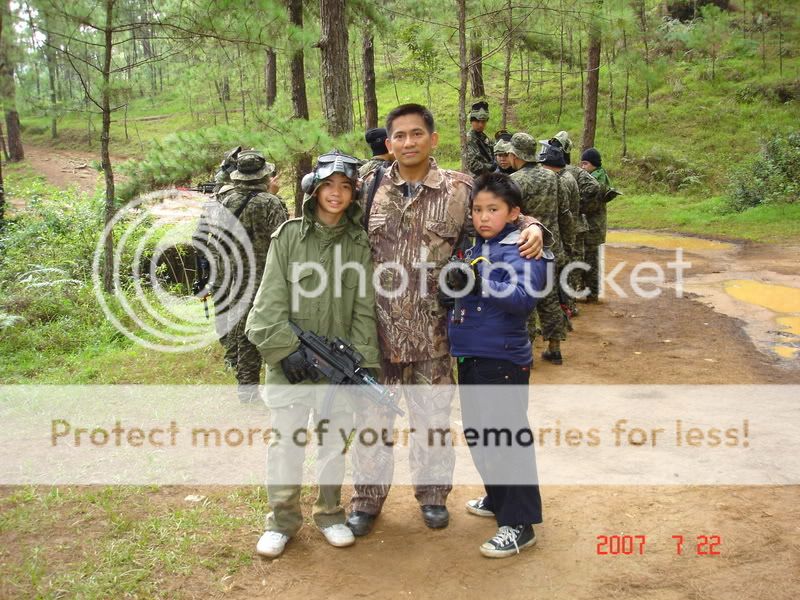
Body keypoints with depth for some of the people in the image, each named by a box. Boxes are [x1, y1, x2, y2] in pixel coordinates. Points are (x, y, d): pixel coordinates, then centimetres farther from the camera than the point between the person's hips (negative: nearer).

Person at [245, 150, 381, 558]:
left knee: (335, 440, 12)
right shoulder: (289, 236, -2)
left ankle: (329, 514, 30)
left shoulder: (358, 244, 3)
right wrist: (286, 349, -13)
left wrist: (360, 359, -6)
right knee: (286, 440, 5)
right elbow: (272, 300, -5)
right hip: (292, 360, -2)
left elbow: (364, 308, 2)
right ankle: (282, 520, 21)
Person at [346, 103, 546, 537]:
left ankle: (432, 491, 35)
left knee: (432, 416, 13)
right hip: (375, 327, 1)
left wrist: (531, 227, -11)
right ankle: (368, 494, 30)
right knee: (372, 414, 12)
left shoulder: (460, 190, -2)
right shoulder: (370, 188, 2)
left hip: (431, 332, -1)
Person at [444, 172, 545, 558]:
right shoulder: (474, 248, 12)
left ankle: (519, 524, 7)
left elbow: (525, 297, -23)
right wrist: (456, 283, 2)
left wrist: (481, 283, -30)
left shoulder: (522, 249, -10)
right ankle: (497, 499, 38)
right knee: (478, 433, 19)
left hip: (503, 359, -8)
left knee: (508, 438, -3)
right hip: (470, 354, 8)